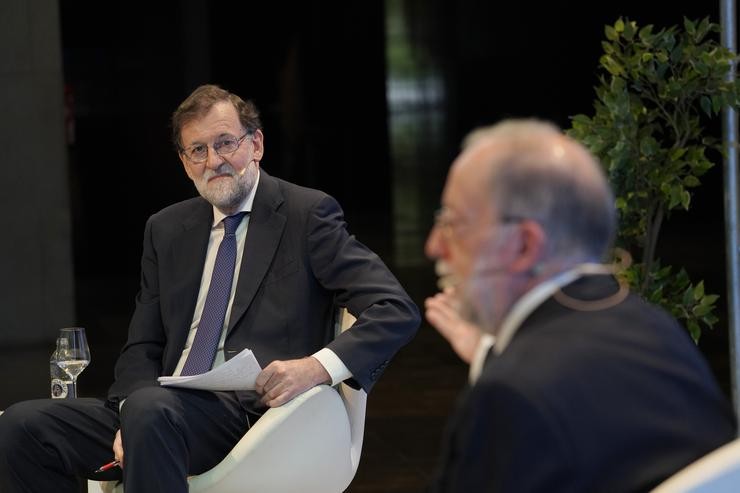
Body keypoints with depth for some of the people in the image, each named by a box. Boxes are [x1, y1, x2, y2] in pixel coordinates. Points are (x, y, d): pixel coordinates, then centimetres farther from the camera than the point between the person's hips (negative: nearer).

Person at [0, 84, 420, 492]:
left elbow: (397, 311, -6)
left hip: (257, 412, -6)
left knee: (151, 408, -36)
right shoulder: (167, 230, 19)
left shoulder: (307, 214, 2)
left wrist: (318, 366, -22)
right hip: (169, 407, 6)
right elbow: (142, 348, 17)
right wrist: (135, 415, -6)